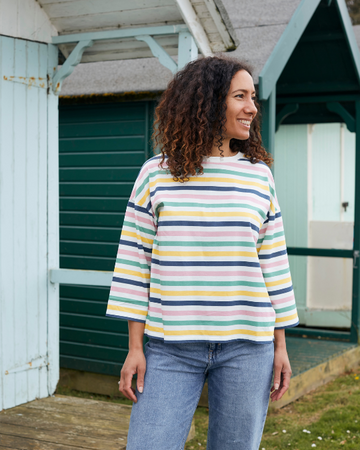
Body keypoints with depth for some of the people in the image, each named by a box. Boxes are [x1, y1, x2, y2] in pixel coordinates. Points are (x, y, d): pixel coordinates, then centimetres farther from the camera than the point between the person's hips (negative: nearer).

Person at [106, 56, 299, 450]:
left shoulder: (259, 176, 7)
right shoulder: (156, 174, 1)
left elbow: (273, 262, 9)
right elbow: (134, 262, 1)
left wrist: (280, 345, 8)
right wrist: (134, 347, -1)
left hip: (246, 347, 2)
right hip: (170, 349, -1)